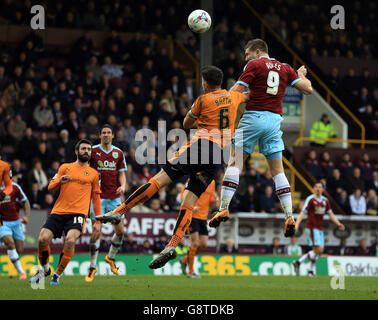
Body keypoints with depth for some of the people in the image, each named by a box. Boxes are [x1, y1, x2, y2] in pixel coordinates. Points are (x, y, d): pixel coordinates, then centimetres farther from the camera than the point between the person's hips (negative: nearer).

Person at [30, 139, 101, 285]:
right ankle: (45, 269, 14)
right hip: (58, 212, 2)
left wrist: (98, 220, 11)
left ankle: (57, 274, -9)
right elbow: (51, 187, 11)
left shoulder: (93, 174, 15)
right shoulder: (65, 167, 16)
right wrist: (60, 181, -12)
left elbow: (96, 198, 18)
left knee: (70, 241, -27)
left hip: (78, 213, -2)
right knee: (43, 239, -14)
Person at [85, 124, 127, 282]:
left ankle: (111, 257, 30)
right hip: (98, 197, -3)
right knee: (96, 232, -11)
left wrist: (123, 186, -9)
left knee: (120, 231, 2)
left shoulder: (119, 153, 8)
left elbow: (121, 173, 11)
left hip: (114, 197, 3)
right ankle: (92, 267, 2)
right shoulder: (93, 151, -1)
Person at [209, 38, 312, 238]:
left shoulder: (254, 65, 1)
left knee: (235, 163, 0)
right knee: (277, 170, 7)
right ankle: (289, 216, -3)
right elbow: (308, 89, 11)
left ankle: (224, 209, -10)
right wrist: (301, 75, 32)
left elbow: (236, 91, -7)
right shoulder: (285, 68, 14)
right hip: (275, 119, 4)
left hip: (254, 116, -4)